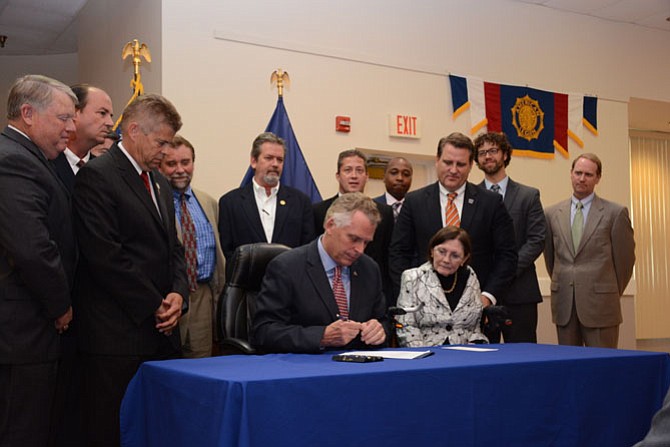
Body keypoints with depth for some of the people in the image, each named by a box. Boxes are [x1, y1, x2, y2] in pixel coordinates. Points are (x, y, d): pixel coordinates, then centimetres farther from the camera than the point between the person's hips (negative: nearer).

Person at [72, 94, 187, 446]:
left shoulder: (160, 183, 18)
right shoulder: (96, 176, -8)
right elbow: (105, 256, -16)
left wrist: (178, 293, 0)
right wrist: (154, 306, -11)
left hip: (162, 330, 8)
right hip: (118, 336, -7)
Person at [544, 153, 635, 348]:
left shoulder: (616, 213, -1)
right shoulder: (552, 213, 8)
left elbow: (625, 258, 4)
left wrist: (612, 293, 10)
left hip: (600, 303, -3)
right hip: (564, 304, 3)